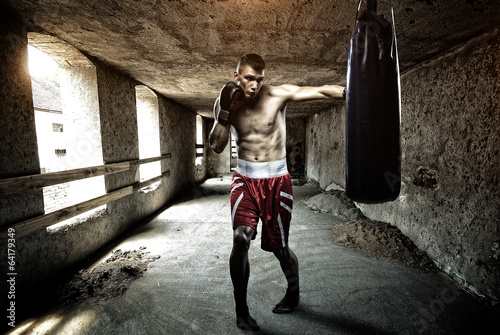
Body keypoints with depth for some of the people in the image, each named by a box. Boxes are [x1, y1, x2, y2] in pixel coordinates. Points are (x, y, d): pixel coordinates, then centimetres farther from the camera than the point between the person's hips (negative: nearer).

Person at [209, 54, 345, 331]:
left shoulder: (278, 95, -6)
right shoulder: (230, 104, 2)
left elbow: (321, 91, -12)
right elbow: (217, 147, -4)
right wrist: (223, 112, -14)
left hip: (276, 181, -1)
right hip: (244, 180, 2)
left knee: (279, 247, 8)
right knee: (241, 239, -17)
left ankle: (293, 292, 41)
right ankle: (241, 310, 8)